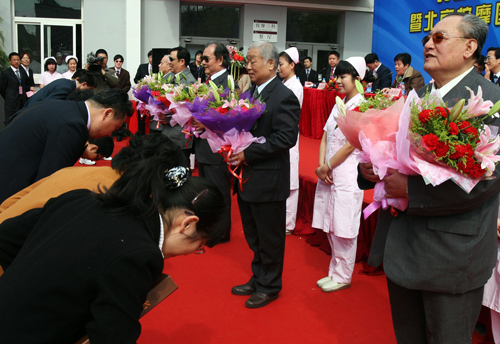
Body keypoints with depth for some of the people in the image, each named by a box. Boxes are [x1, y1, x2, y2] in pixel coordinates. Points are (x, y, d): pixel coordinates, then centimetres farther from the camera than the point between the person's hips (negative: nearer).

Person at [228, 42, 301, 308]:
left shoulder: (284, 97, -15)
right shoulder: (250, 92, 11)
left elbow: (286, 137, -23)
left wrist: (247, 154, -24)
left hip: (268, 181, -8)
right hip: (246, 178, 9)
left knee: (269, 239, 7)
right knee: (254, 237, 21)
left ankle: (269, 287, 24)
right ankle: (257, 279, 37)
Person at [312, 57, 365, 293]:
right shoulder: (338, 105, 13)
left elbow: (351, 144, -16)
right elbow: (325, 136, 10)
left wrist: (327, 167, -9)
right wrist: (322, 165, -4)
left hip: (347, 174, -8)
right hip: (329, 173, 8)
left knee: (343, 229, 0)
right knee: (331, 227, 13)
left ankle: (343, 277, 14)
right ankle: (335, 272, 26)